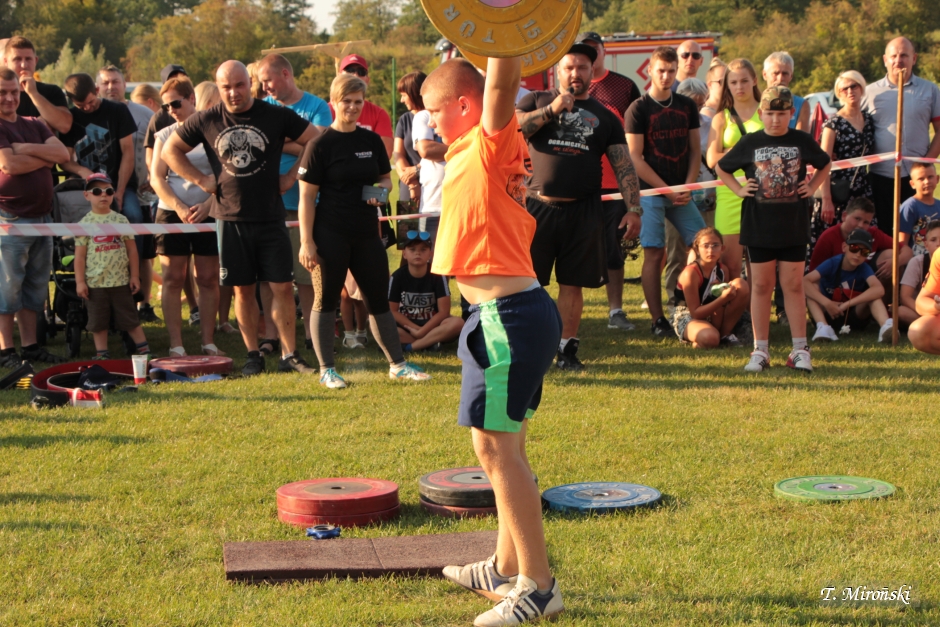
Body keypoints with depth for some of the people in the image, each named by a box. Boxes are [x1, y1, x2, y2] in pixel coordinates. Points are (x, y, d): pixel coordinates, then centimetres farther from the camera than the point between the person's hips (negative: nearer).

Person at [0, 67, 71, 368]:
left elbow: (63, 154, 3)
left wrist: (27, 149, -11)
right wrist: (45, 157, -5)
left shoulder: (34, 125, 15)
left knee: (36, 284, 11)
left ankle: (30, 345, 18)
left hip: (41, 216, 7)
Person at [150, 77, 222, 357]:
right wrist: (179, 208, -11)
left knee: (208, 278, 0)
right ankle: (176, 345, 0)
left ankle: (209, 342, 6)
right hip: (171, 212, 2)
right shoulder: (164, 136, 10)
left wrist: (208, 204, -16)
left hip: (209, 212, -2)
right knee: (173, 278, -1)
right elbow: (157, 177, 3)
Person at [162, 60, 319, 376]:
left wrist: (291, 177, -2)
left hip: (271, 217, -1)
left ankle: (289, 355, 4)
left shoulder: (277, 116, -2)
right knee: (243, 289, 6)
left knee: (283, 287, -3)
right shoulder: (206, 121, 2)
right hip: (230, 217, 1)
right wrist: (201, 180, 3)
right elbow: (170, 150, 12)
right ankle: (253, 355, 16)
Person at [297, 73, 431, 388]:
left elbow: (386, 177, 19)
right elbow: (307, 196, -8)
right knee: (326, 300, 3)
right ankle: (326, 369, 12)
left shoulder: (371, 140, 8)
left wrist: (381, 189, -6)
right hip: (330, 234, -5)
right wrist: (306, 242, -13)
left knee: (379, 299, 10)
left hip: (366, 232, 5)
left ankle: (397, 365, 19)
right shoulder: (320, 144, -7)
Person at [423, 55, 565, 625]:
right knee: (503, 444, 17)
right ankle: (508, 568, 28)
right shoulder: (481, 151, 14)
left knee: (495, 445, -9)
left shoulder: (492, 142, -11)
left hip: (508, 316, -10)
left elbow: (502, 83, -27)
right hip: (509, 313, 10)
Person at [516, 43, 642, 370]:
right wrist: (552, 110, -12)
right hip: (538, 205, -1)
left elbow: (624, 166, 9)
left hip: (583, 211, 1)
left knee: (573, 283, 4)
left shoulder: (604, 117, 14)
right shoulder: (537, 101, 11)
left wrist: (634, 208, -1)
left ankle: (567, 347, 15)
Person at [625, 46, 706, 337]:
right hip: (651, 192, -5)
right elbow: (635, 158, -8)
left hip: (682, 192, 5)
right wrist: (667, 190, -11)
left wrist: (687, 186, -3)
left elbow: (695, 149, 12)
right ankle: (658, 320, -1)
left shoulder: (687, 106, 10)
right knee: (654, 255, -5)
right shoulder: (638, 109, -4)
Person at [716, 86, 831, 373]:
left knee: (793, 286, 2)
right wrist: (739, 189, 2)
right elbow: (721, 168, 14)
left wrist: (811, 187, 5)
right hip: (759, 225, 0)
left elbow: (825, 164, 19)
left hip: (794, 226, 0)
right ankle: (760, 350, 10)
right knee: (761, 286, 5)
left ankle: (800, 349, 7)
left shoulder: (802, 141, 2)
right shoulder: (750, 142, 1)